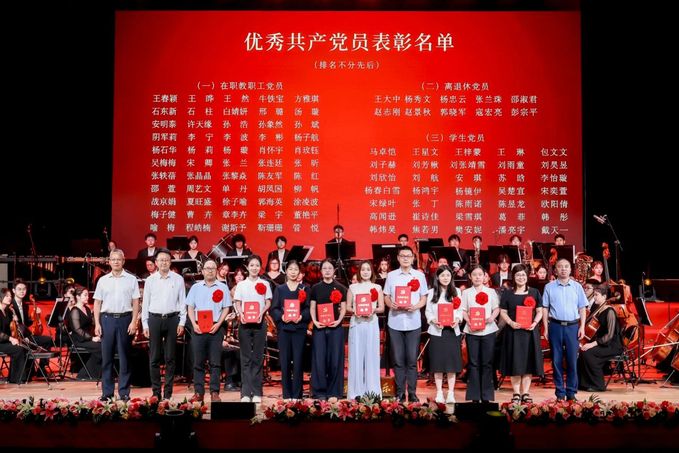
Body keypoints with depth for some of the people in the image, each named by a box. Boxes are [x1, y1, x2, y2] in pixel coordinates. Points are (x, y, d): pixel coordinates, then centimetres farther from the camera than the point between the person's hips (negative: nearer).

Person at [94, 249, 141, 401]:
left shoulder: (131, 279, 5)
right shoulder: (103, 280, 10)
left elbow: (135, 303, 3)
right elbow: (97, 303, 10)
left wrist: (133, 322, -7)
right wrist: (97, 324, 1)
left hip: (125, 319, -2)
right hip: (107, 319, 2)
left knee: (124, 357, 2)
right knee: (106, 356, 3)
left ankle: (124, 391, 7)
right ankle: (107, 392, 10)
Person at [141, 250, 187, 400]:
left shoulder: (178, 279, 4)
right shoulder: (150, 280, 7)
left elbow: (183, 302, 4)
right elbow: (145, 303, 8)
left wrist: (182, 322, -1)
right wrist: (145, 325, 3)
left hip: (172, 319, -1)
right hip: (154, 319, 1)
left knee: (170, 358, 3)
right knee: (154, 358, 2)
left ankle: (168, 392, 9)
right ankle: (156, 392, 9)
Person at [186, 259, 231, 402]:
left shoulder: (222, 288, 7)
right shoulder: (196, 287, 11)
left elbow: (226, 308, 4)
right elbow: (190, 307, 9)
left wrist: (218, 324, -8)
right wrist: (194, 324, -5)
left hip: (215, 328, -1)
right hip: (198, 328, 1)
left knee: (215, 362, -2)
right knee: (198, 362, 2)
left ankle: (215, 393, 2)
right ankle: (198, 392, 8)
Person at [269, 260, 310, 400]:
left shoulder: (305, 289, 10)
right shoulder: (279, 289, 12)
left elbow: (309, 308, 3)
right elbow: (273, 309, 5)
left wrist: (302, 316, -16)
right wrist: (281, 316, -14)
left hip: (299, 328, -1)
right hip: (284, 328, 1)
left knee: (298, 362, -3)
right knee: (285, 361, 1)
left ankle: (297, 395, 4)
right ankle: (287, 395, 9)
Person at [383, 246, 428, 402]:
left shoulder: (419, 275, 5)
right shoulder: (391, 275, 6)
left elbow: (424, 298, 7)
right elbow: (386, 297, 9)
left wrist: (415, 306, -13)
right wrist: (391, 304, -13)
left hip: (413, 323, 0)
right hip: (395, 323, 1)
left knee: (412, 360, 2)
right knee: (398, 360, 4)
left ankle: (412, 393, 9)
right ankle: (400, 392, 11)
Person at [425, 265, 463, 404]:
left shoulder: (456, 292, 9)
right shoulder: (432, 292, 6)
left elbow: (460, 310, 6)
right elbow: (428, 311, 3)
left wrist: (457, 320, -13)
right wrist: (433, 321, -15)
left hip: (453, 331, 1)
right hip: (437, 331, -1)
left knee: (452, 362, 1)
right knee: (438, 362, 1)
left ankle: (451, 393, 6)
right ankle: (439, 393, 9)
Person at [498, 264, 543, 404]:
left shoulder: (534, 292, 9)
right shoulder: (507, 294, 6)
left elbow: (539, 311, 7)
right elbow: (503, 312, 3)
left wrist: (535, 323, -11)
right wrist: (511, 322, -15)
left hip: (530, 331, 1)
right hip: (513, 331, -1)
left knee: (528, 361, 2)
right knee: (515, 362, -2)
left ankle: (525, 393, 10)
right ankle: (516, 393, 6)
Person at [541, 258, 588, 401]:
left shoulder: (577, 287, 7)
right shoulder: (549, 287, 5)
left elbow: (582, 308, 7)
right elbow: (545, 309, 6)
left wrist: (582, 327, -1)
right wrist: (546, 328, 0)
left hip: (572, 326, 0)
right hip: (555, 326, 0)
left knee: (572, 360, 1)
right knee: (557, 360, 3)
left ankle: (571, 392, 10)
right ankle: (560, 392, 11)